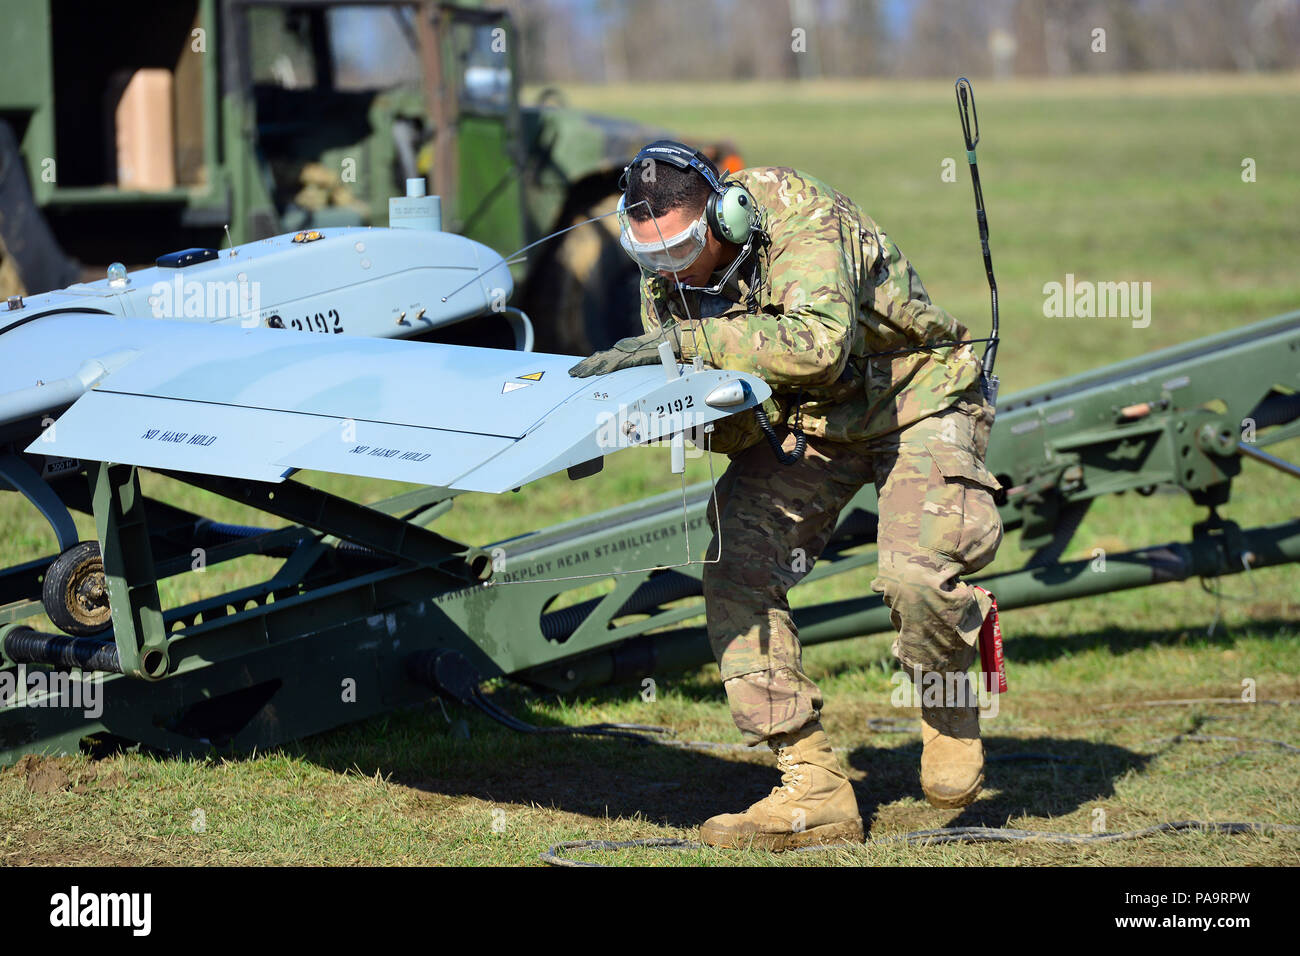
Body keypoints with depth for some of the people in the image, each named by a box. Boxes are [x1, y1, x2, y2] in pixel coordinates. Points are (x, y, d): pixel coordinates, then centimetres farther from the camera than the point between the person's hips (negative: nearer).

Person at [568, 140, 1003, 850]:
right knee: (735, 565, -14)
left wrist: (684, 339, -46)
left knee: (916, 571, -29)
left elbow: (818, 341, -48)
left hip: (915, 398, -6)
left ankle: (949, 706, 7)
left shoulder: (800, 220, -30)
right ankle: (814, 792, -11)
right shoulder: (663, 274, -9)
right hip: (805, 421, 6)